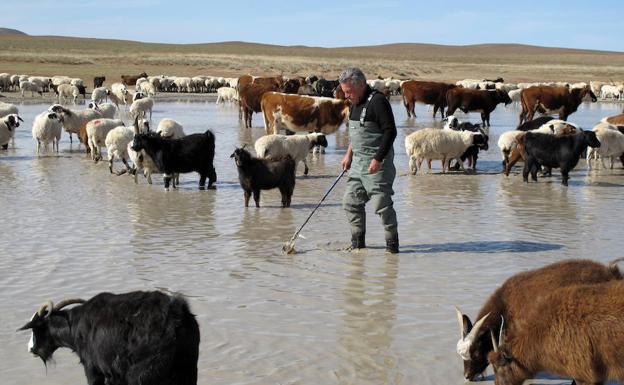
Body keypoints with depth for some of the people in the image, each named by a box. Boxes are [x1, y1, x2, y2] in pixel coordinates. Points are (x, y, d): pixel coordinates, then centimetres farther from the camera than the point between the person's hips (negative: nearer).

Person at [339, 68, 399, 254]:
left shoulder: (377, 101, -15)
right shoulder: (356, 103, 13)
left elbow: (390, 132, -19)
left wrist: (378, 159, -23)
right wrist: (348, 155, 19)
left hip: (376, 163, -9)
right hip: (358, 162, 9)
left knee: (382, 203, -7)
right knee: (351, 202, 8)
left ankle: (392, 243, 5)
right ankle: (358, 243, 19)